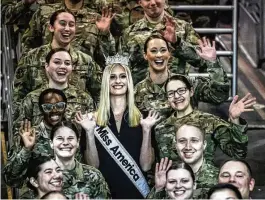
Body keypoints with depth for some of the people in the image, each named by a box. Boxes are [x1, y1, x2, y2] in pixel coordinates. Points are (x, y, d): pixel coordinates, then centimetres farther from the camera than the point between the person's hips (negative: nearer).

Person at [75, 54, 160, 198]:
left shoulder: (141, 117, -1)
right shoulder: (95, 118, -1)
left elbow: (146, 165, -6)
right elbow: (93, 165, -4)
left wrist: (147, 131, -16)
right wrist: (89, 132, -15)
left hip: (135, 190, 0)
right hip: (104, 190, 0)